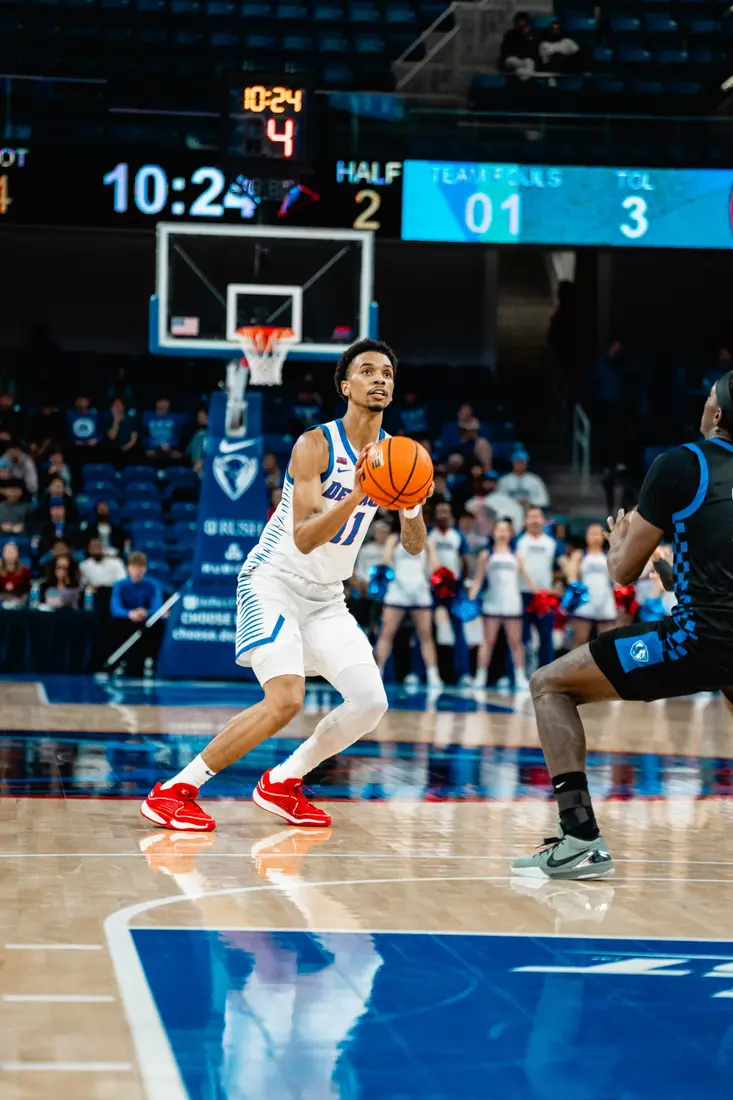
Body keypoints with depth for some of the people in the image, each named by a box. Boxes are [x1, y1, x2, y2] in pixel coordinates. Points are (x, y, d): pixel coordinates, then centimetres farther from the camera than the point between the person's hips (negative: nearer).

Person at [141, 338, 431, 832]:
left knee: (372, 702, -6)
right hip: (274, 582, -7)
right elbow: (304, 539, -25)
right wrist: (357, 496, -38)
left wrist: (412, 505, -15)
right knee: (285, 700, -24)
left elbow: (415, 546, 7)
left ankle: (282, 784, 13)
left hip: (327, 597, 7)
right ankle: (174, 790, -13)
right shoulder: (316, 445, -17)